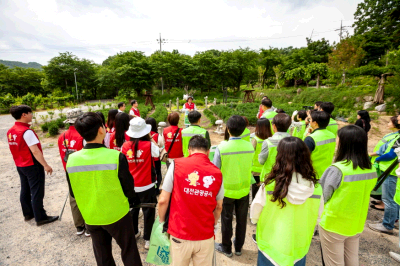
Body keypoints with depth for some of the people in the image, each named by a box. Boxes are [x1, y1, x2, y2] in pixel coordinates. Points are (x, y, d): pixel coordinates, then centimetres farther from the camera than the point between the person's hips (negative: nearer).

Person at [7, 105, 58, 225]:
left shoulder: (10, 132, 4)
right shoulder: (26, 131, -22)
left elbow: (17, 149, 11)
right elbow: (35, 151, -25)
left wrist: (20, 161, 21)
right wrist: (46, 165, -21)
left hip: (20, 165, 9)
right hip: (32, 165, -8)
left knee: (25, 190, 19)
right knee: (37, 192, 1)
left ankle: (28, 214, 33)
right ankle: (40, 218, 11)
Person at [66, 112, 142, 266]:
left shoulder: (71, 159, -13)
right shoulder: (116, 156, -25)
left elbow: (73, 192, 0)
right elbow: (128, 186, -14)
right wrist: (130, 200, 7)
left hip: (90, 217, 4)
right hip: (117, 214, -3)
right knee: (129, 250, 20)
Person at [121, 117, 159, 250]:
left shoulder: (125, 146, -8)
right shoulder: (149, 145, -18)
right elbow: (158, 153, 0)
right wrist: (151, 139, 0)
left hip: (131, 185, 4)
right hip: (147, 185, -4)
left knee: (133, 209, 24)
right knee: (148, 211, 11)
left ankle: (133, 233, 42)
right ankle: (148, 239, 20)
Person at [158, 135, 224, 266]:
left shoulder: (176, 165, -12)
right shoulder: (217, 173, -5)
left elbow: (163, 200, -9)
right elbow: (219, 207, 6)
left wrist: (162, 221, 9)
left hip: (180, 234, -1)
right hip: (206, 236, 2)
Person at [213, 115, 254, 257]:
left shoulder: (221, 147, -22)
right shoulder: (250, 146, -12)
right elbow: (250, 166, -1)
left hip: (227, 190, -3)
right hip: (244, 190, 3)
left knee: (227, 220, 17)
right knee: (241, 220, 21)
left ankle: (226, 248, 37)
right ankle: (238, 247, 41)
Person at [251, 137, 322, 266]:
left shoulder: (270, 185, -25)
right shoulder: (316, 187, -17)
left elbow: (255, 212, -13)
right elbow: (317, 218, -3)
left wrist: (255, 220, 9)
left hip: (272, 245, -2)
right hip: (299, 249, 2)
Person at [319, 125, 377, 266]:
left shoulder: (337, 170, -26)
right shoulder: (371, 170, -6)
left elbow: (321, 197, -17)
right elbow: (361, 194, 5)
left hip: (333, 225, -6)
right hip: (356, 225, 6)